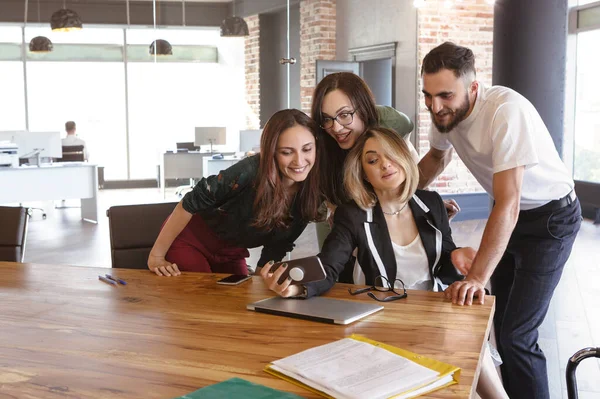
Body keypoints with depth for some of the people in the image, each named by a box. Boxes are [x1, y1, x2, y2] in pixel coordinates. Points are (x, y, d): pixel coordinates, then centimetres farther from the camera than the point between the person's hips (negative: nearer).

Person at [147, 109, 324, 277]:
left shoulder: (313, 194, -16)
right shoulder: (250, 172, -34)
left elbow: (277, 247, -3)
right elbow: (189, 204, -23)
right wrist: (156, 255, -19)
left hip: (231, 253, 5)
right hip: (190, 240, -5)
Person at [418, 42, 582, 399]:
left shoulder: (507, 111, -33)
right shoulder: (445, 111, -11)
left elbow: (508, 204, -37)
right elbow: (438, 158, 14)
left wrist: (477, 278, -42)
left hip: (551, 218, -7)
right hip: (510, 215, 8)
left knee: (517, 333, -14)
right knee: (501, 319, 17)